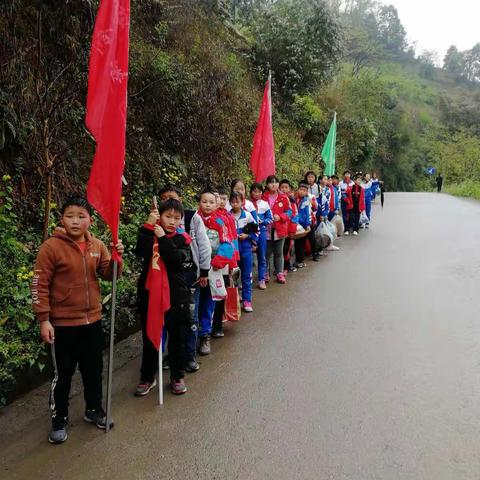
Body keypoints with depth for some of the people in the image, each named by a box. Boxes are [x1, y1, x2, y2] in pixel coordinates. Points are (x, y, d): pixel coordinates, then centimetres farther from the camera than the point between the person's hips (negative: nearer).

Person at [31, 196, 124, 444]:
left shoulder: (97, 245, 1)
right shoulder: (51, 246, -13)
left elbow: (107, 274, 3)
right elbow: (40, 285, -12)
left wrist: (116, 258, -16)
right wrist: (43, 319, -14)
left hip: (92, 320, 5)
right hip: (62, 323, -5)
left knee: (94, 369, 17)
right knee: (63, 374, 9)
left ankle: (94, 410, 37)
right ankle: (59, 420, 27)